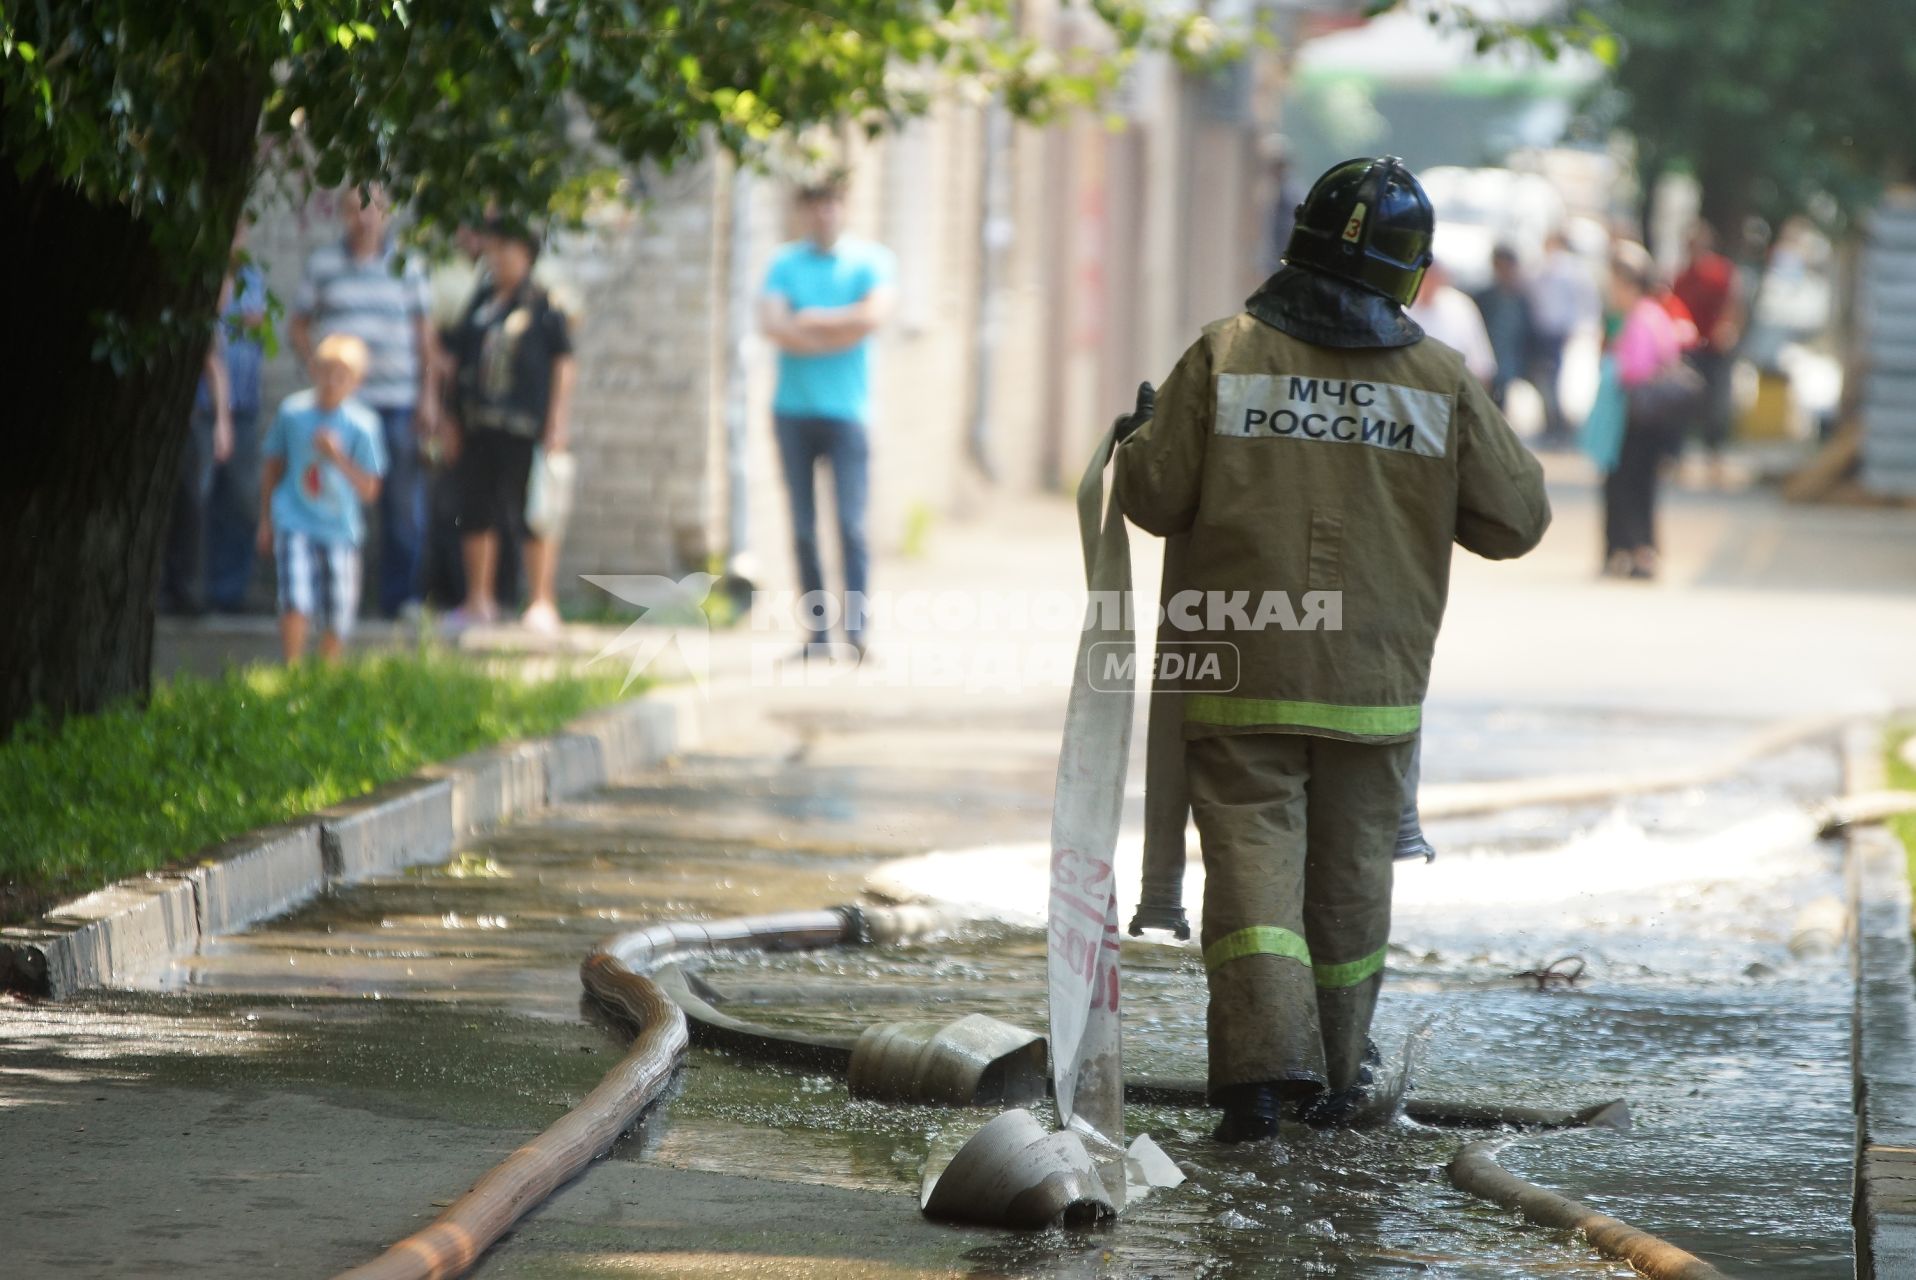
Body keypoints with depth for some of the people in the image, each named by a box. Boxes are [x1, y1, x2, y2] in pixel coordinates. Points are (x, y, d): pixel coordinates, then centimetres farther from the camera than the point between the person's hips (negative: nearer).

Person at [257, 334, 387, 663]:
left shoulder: (363, 424, -5)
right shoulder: (292, 412, -1)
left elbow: (369, 489, -5)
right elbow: (273, 469, 12)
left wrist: (338, 458, -19)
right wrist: (265, 521, 13)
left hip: (340, 528, 1)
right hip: (295, 523, -1)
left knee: (337, 617, 4)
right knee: (296, 602, -19)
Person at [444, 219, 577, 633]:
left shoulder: (544, 305, -2)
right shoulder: (481, 302, 13)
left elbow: (563, 366, -2)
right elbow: (460, 358, 18)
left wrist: (555, 425, -7)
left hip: (526, 427, -5)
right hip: (479, 427, 5)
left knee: (533, 517, -4)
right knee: (476, 516, 8)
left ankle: (543, 603, 3)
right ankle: (479, 601, 17)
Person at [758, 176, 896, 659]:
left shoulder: (870, 259, 4)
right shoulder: (785, 263, 8)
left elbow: (874, 314, -13)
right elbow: (772, 325, -7)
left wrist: (812, 320, -6)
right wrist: (841, 331, -8)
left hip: (846, 409, -2)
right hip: (793, 409, 2)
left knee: (851, 523, -11)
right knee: (804, 527, 2)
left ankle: (856, 620, -14)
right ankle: (817, 630, 5)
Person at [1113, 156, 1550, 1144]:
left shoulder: (1223, 357, -5)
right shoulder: (1443, 380, -1)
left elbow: (1156, 498, -4)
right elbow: (1515, 520, 3)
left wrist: (1137, 440, 18)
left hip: (1240, 679, -2)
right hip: (1373, 681, 2)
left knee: (1253, 853, -4)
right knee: (1351, 872, 15)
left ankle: (1264, 1057, -21)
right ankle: (1336, 1073, 27)